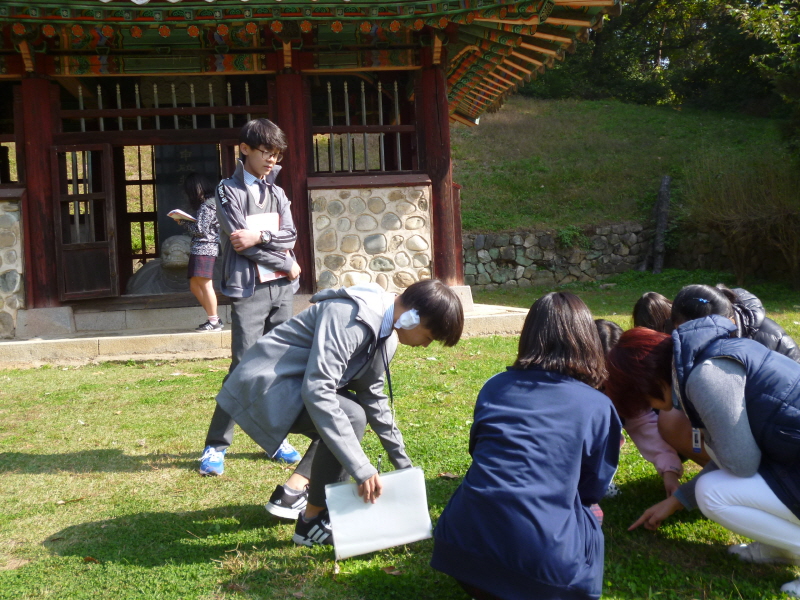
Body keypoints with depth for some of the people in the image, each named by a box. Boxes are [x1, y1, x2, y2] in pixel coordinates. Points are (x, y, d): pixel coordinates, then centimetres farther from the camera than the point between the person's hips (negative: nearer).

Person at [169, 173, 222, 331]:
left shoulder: (206, 206, -11)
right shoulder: (208, 203, 18)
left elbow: (200, 229, -14)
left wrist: (182, 222, -2)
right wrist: (183, 221, 10)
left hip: (205, 248, -10)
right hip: (199, 248, 10)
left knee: (205, 284, -8)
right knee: (194, 285, 11)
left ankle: (214, 322, -3)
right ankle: (213, 318, 15)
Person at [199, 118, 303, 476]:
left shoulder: (276, 193, 16)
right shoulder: (229, 190, -1)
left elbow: (290, 235, 3)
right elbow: (239, 239, -11)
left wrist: (260, 236, -15)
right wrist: (287, 265, -7)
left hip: (281, 288, 6)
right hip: (249, 289, -5)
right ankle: (216, 445, 1)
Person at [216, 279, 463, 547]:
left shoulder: (386, 335, 4)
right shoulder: (350, 317, -26)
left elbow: (373, 396, 15)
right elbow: (317, 392, -33)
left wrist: (403, 462, 19)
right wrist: (362, 469, -33)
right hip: (264, 385, -10)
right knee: (351, 416, -26)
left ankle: (292, 493, 17)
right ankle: (313, 520, -10)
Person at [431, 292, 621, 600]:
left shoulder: (494, 387, 12)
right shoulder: (599, 408, 3)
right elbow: (592, 489, 14)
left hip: (462, 547, 3)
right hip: (542, 560, -2)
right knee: (589, 517, 28)